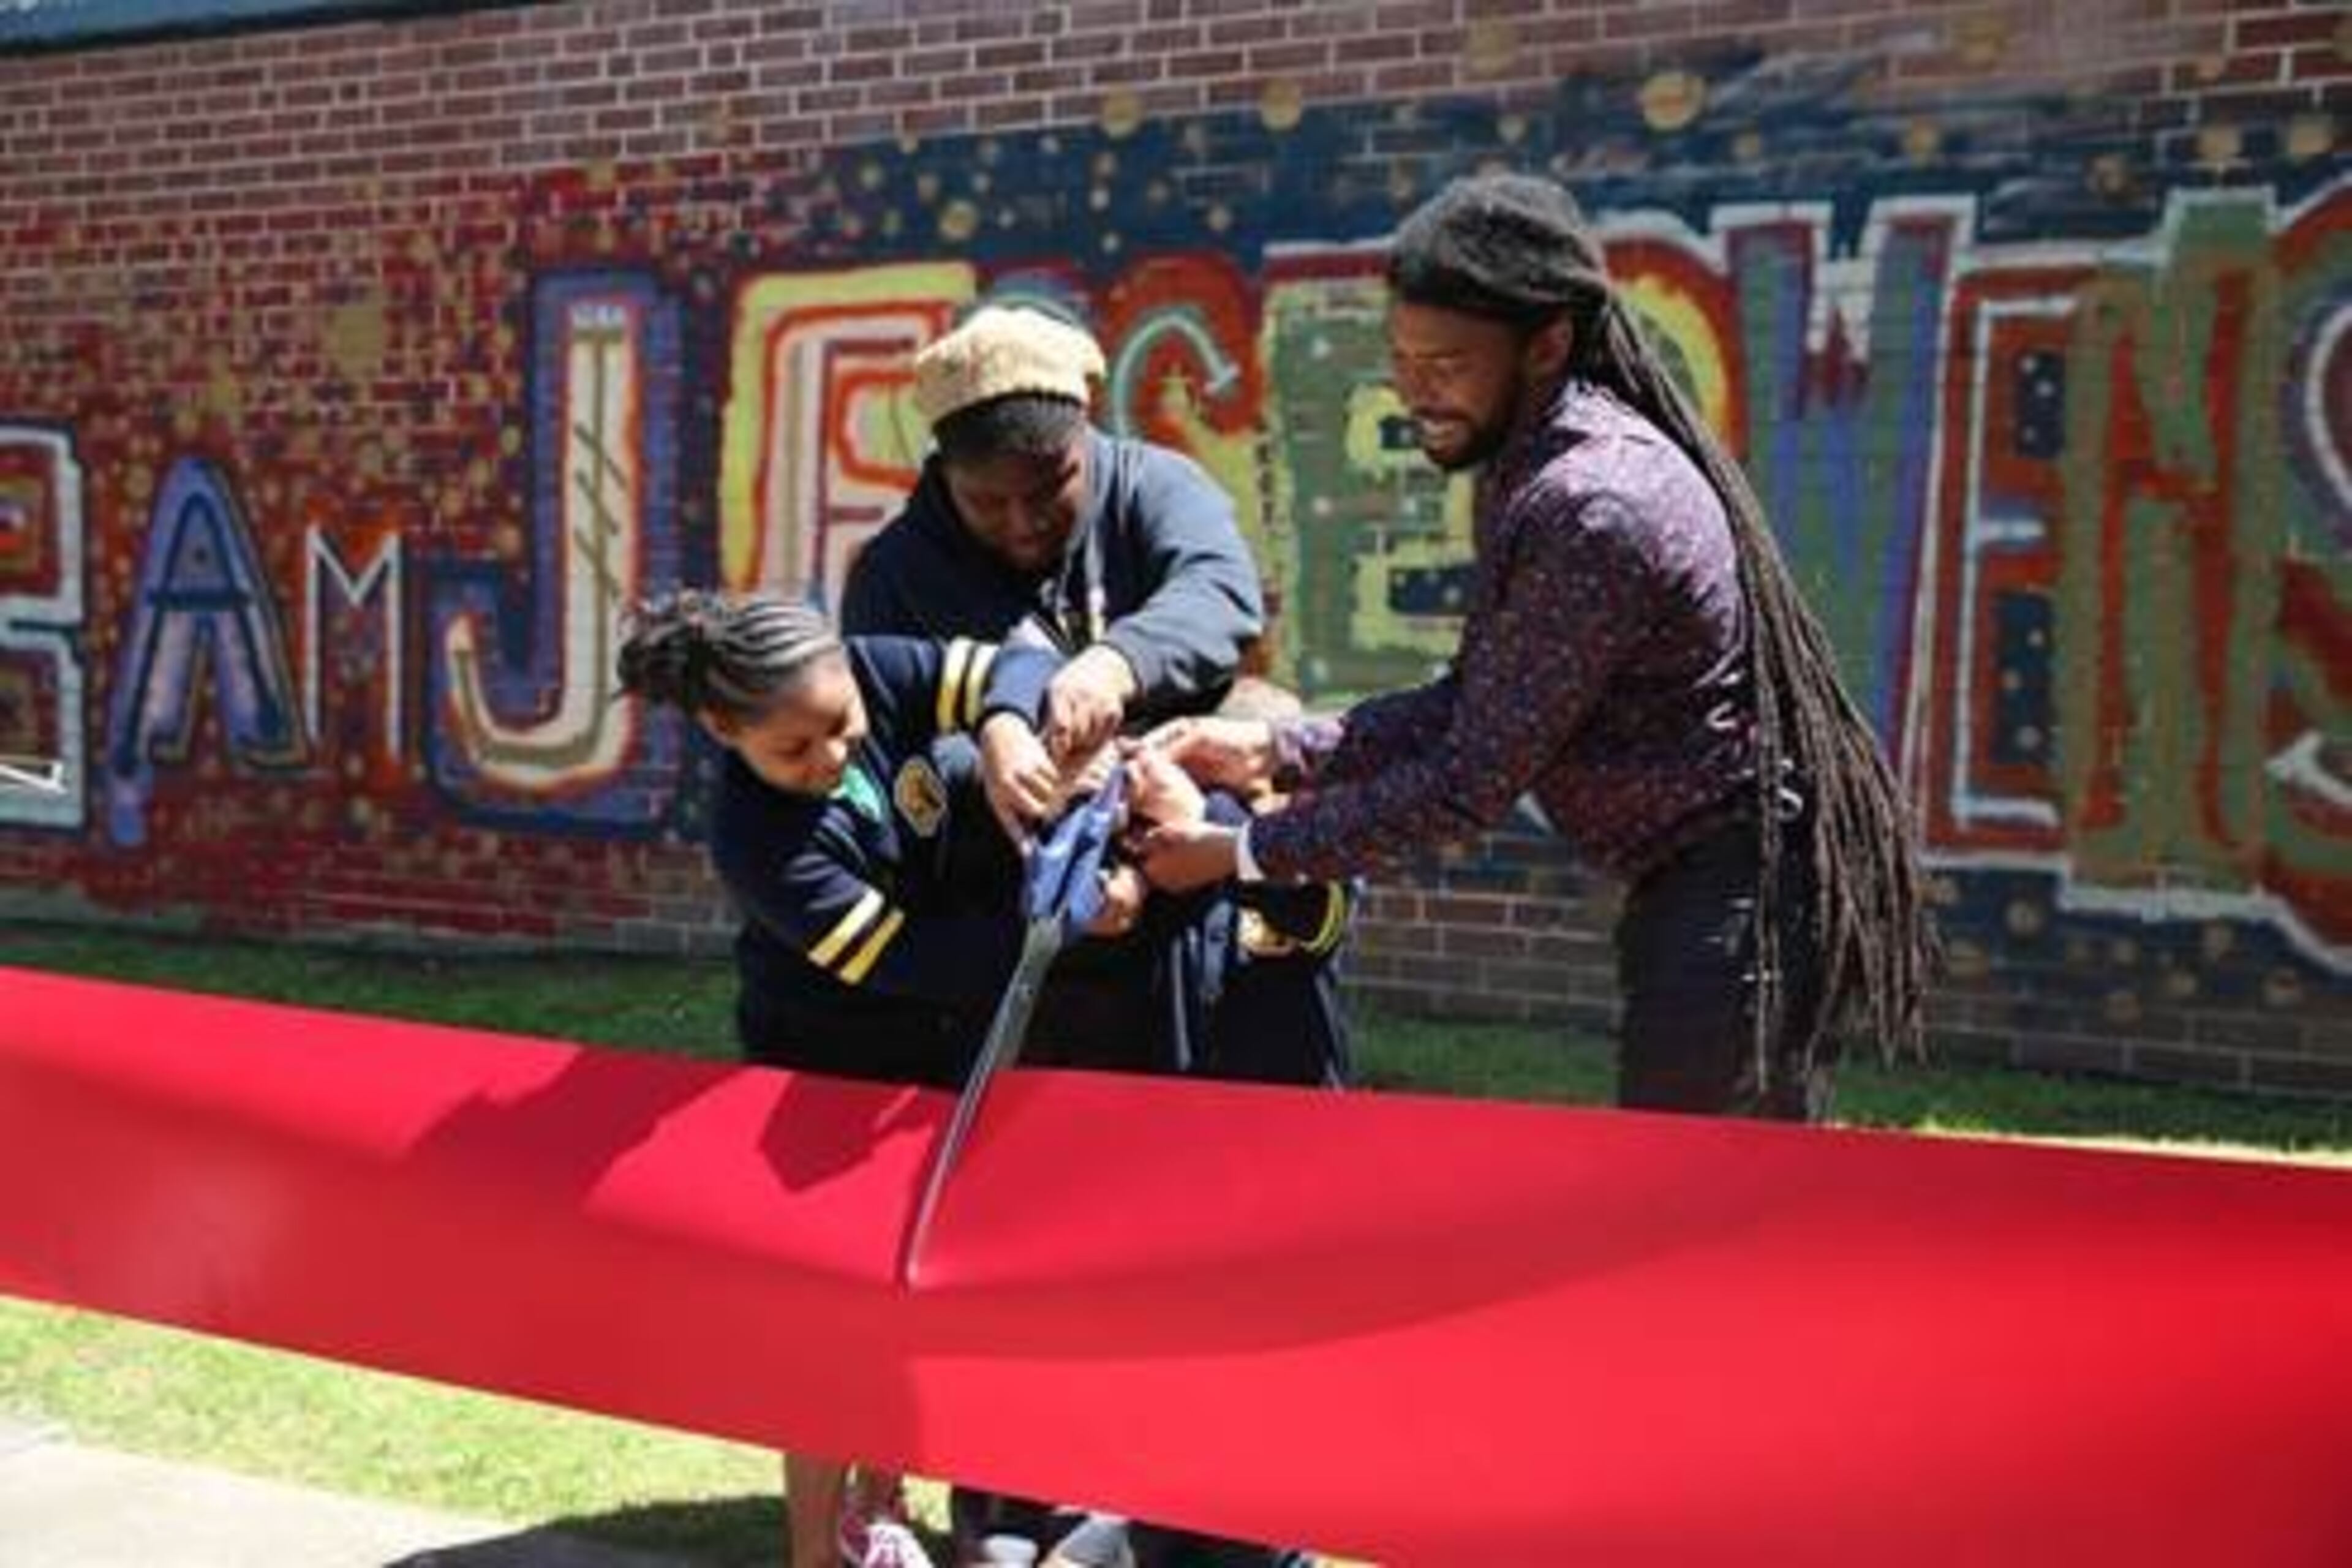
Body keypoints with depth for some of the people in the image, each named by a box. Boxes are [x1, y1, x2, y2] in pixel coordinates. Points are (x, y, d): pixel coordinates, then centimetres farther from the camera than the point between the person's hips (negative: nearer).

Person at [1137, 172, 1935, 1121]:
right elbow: (1474, 709, 10)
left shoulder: (1593, 508, -26)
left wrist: (1243, 855, -15)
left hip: (1746, 896, -10)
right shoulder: (1527, 469, 6)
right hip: (1692, 890, 10)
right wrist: (1273, 750, 1)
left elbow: (1472, 784, -22)